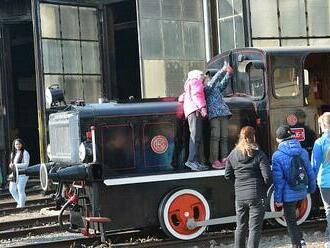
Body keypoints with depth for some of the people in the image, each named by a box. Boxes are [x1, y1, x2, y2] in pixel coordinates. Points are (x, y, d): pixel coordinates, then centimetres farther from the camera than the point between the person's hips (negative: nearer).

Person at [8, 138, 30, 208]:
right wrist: (11, 165, -1)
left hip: (22, 174, -7)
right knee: (12, 189, 4)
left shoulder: (25, 153, -7)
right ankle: (19, 202, 20)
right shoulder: (13, 153, 16)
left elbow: (26, 164, -13)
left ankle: (22, 205, 6)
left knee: (20, 190, -7)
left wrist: (16, 165, -21)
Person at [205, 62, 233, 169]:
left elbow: (224, 83, 17)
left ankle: (224, 159, 1)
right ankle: (214, 160, -13)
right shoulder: (205, 89, 3)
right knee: (215, 137, -11)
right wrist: (223, 70, -14)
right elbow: (214, 80, -9)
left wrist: (229, 73, 0)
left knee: (224, 136, 1)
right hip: (214, 114, -6)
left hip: (224, 113, 6)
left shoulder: (217, 88, 24)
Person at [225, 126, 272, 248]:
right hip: (256, 196, -4)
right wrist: (264, 188, 5)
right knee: (254, 229, 1)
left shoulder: (233, 155, 4)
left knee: (240, 227, 18)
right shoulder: (259, 154, -9)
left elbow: (228, 176, 7)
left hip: (239, 196, 4)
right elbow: (267, 177, -13)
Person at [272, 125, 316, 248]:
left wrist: (278, 198, -8)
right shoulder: (303, 152, -1)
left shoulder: (277, 155, -15)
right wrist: (311, 188, 19)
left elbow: (278, 179, -14)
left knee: (291, 222, 8)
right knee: (292, 218, 25)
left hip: (288, 195, -5)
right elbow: (310, 172, 6)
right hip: (301, 192, 5)